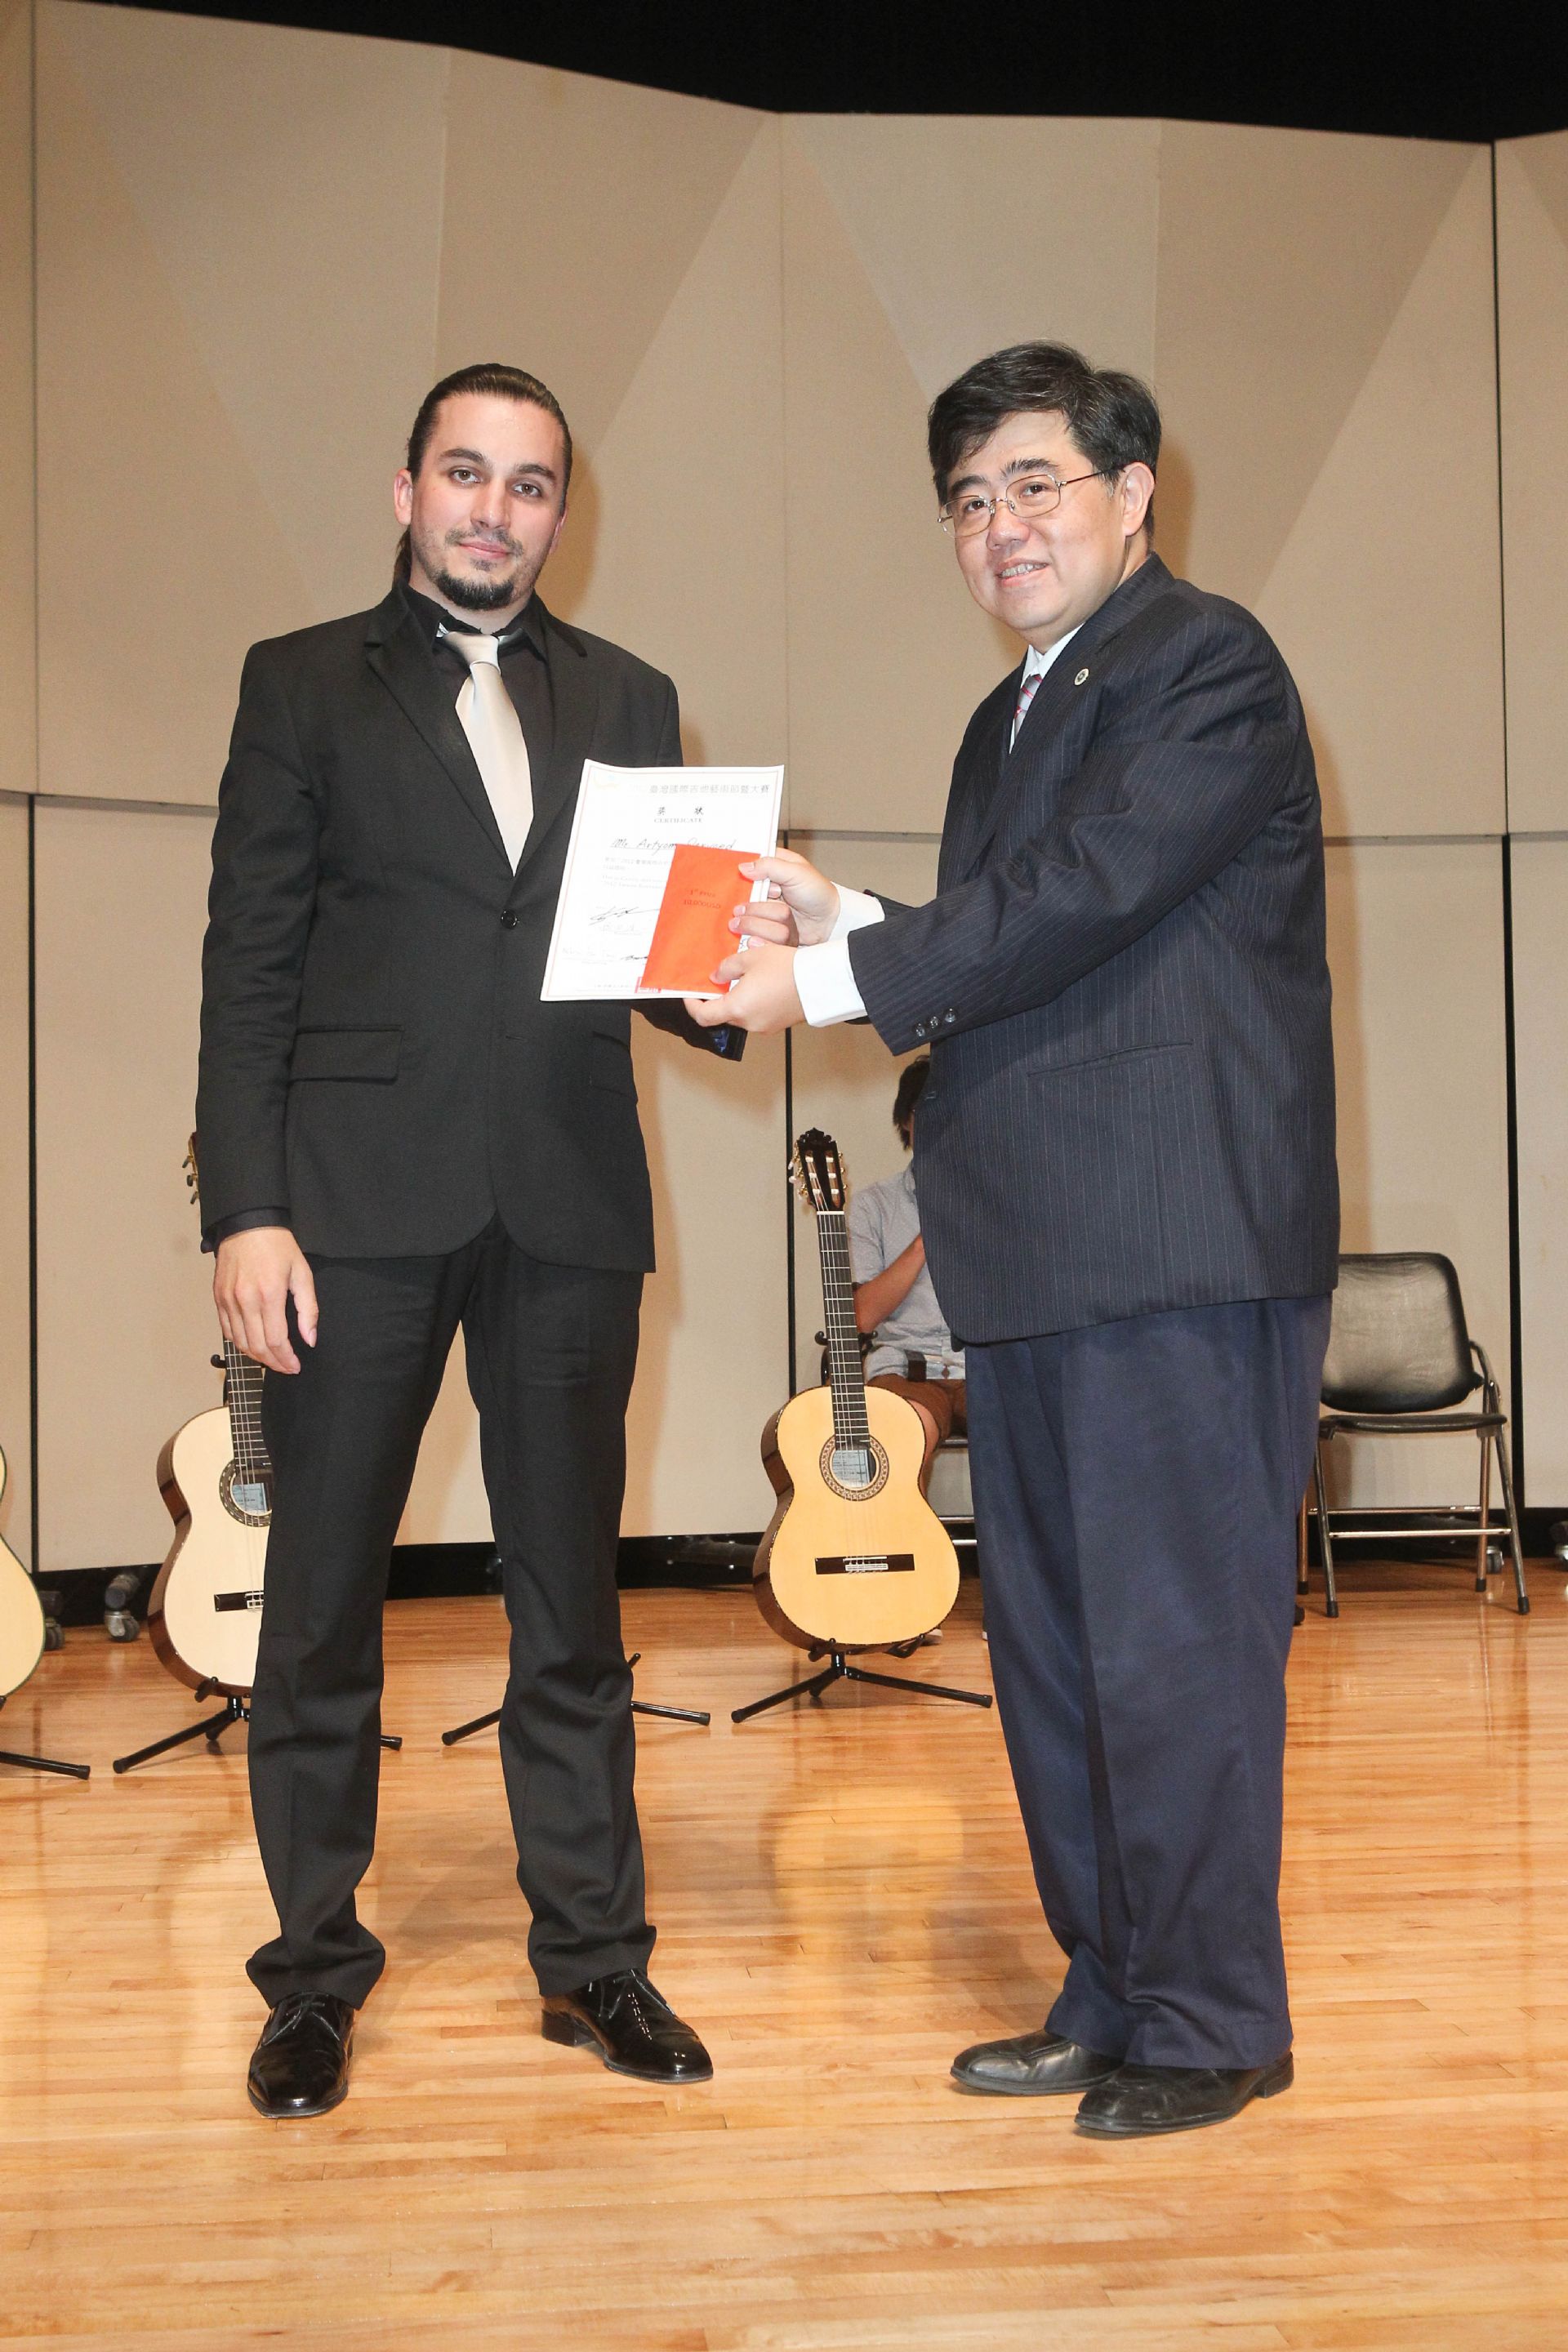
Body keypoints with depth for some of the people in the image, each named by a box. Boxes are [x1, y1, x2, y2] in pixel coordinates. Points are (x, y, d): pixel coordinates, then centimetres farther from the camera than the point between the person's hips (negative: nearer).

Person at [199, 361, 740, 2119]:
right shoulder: (303, 684, 7)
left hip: (565, 1207, 2)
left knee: (572, 1608, 8)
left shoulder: (627, 702, 15)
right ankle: (315, 1976, 17)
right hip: (361, 1201, -2)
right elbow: (248, 968, 1)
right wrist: (244, 1212, -9)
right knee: (318, 1610, 3)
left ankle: (592, 1961, 19)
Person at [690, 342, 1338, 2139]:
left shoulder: (1206, 665, -6)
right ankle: (1109, 1996, 26)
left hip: (1177, 1247, -9)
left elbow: (1077, 904, -17)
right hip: (1030, 1253, 9)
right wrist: (839, 925, 2)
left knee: (1173, 1639, -3)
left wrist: (832, 977, -13)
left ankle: (1208, 2021, 10)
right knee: (1049, 1640, 14)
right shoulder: (1009, 720, 22)